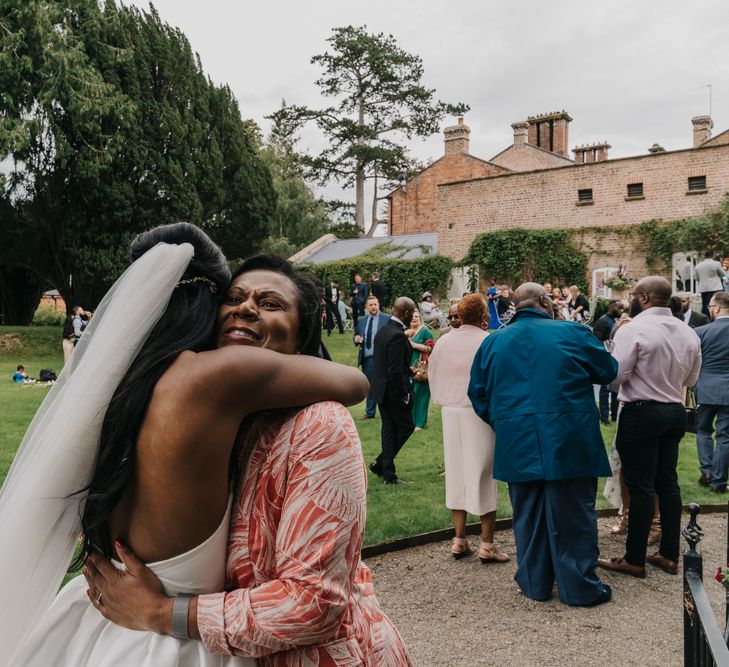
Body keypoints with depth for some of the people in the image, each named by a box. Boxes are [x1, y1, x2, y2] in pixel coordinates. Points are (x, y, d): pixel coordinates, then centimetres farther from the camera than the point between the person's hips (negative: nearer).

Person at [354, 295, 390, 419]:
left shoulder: (387, 319, -3)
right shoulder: (361, 321, 12)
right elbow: (356, 336, 16)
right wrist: (355, 339, -6)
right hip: (366, 358, 5)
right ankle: (370, 413, 23)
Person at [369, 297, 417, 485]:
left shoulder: (383, 331, 8)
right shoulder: (398, 336, -21)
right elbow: (395, 370, -24)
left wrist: (410, 370, 16)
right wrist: (404, 394, -16)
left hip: (381, 389, 9)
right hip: (395, 391, -9)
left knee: (389, 429, 14)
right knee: (406, 426, 6)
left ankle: (388, 473, 19)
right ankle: (381, 463, 7)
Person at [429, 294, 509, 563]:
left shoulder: (443, 342, 2)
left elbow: (433, 377, 8)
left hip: (450, 413, 4)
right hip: (481, 413, -4)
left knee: (456, 473, 13)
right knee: (483, 475, 4)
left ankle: (459, 539, 18)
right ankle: (487, 544, 9)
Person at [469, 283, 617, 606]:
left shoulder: (493, 342, 4)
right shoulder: (572, 333, -5)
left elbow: (478, 395, 8)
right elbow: (609, 371, 6)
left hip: (517, 445, 3)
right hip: (568, 444, -3)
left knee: (528, 516, 14)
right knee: (573, 516, 9)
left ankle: (534, 582, 24)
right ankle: (580, 586, 18)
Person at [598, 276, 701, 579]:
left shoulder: (633, 330, -16)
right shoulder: (688, 332, 7)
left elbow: (615, 375, -17)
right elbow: (691, 378, 15)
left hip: (642, 413, -7)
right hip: (675, 412, 7)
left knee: (640, 485, -2)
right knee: (667, 481, 14)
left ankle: (634, 560, 7)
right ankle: (669, 554, 22)